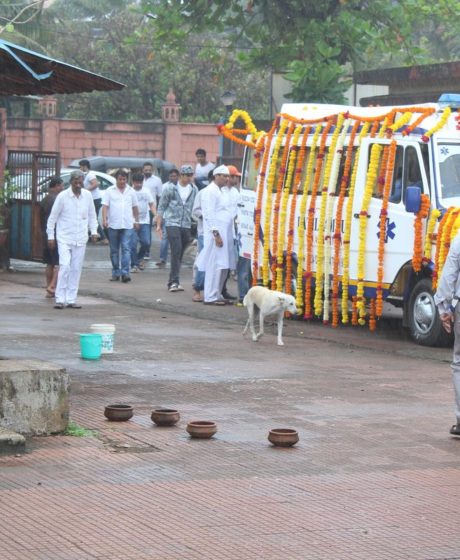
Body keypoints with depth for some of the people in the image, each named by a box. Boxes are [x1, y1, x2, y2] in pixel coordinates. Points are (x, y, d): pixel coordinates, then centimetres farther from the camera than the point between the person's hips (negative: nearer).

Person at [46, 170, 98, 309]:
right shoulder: (62, 196, -7)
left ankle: (71, 299, 11)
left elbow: (92, 215, 15)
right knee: (65, 266, -13)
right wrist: (51, 236, -3)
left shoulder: (87, 195, 3)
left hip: (80, 239, 4)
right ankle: (60, 299, -10)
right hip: (64, 237, -4)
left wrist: (93, 231, 5)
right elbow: (53, 217, -2)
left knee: (76, 269, 5)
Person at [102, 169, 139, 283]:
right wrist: (104, 219, -15)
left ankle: (125, 273, -15)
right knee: (114, 250, 6)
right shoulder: (110, 191, 4)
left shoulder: (131, 191, 9)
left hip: (127, 225, 0)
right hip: (113, 225, 0)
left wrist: (136, 220, 17)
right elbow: (105, 206, -2)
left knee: (126, 249, -10)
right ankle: (115, 273, 14)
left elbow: (135, 207, 18)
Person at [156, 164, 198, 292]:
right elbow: (161, 207, 3)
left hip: (187, 225, 4)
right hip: (172, 223, -4)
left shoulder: (194, 190, 7)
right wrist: (158, 224, -1)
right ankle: (174, 281, -17)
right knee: (176, 250, -17)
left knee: (179, 254, 8)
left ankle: (173, 282, 17)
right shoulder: (171, 189, -1)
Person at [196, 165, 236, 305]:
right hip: (216, 234, -10)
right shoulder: (211, 191, -10)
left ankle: (217, 294, 17)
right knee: (215, 266, -9)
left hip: (224, 234, 10)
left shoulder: (219, 191, 20)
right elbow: (210, 214, -16)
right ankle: (211, 297, -7)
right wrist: (216, 234, -20)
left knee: (223, 266, 10)